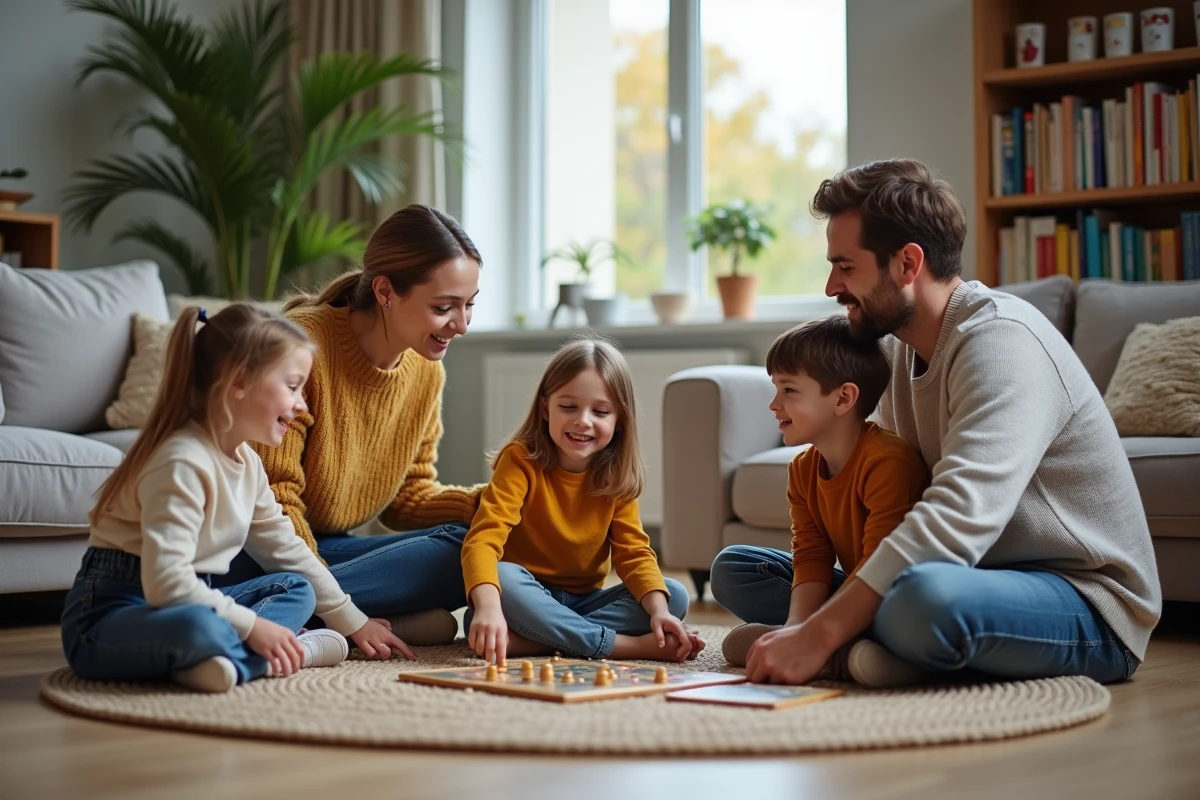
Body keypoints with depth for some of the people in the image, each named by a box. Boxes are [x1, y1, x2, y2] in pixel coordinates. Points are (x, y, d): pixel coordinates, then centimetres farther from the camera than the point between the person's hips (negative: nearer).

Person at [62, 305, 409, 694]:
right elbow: (166, 581, -30)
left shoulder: (246, 462, 8)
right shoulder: (183, 464, -22)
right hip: (110, 615, -10)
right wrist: (251, 625, -23)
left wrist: (351, 621, 18)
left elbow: (285, 548, 18)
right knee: (198, 627, -40)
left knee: (295, 589, 8)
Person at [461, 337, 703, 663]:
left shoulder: (616, 477, -2)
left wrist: (658, 610, -28)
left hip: (584, 602, 4)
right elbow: (484, 537, -30)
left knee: (675, 595, -17)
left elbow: (634, 552, -7)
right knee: (502, 576, -36)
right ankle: (626, 645, -31)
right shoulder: (521, 461, -17)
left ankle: (530, 639, -28)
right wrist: (488, 606, -50)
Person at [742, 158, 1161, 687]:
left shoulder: (1000, 340, -22)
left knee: (928, 594, -42)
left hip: (1087, 604, -8)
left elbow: (957, 520, -33)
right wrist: (807, 626, -11)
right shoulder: (896, 345, 7)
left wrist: (820, 636, -36)